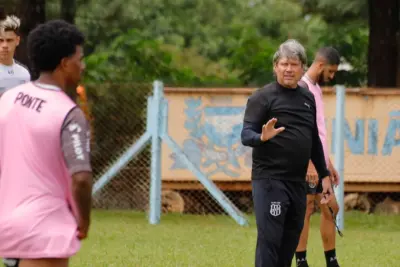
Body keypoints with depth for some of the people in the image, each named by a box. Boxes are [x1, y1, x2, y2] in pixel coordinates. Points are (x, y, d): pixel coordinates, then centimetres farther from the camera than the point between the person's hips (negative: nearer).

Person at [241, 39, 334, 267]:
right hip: (270, 180, -6)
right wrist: (262, 137, -34)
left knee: (290, 242, 8)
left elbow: (314, 140, 22)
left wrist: (324, 175, 21)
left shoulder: (308, 98, 14)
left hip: (298, 182, 6)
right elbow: (246, 135, -13)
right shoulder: (263, 97, -5)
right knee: (269, 239, -10)